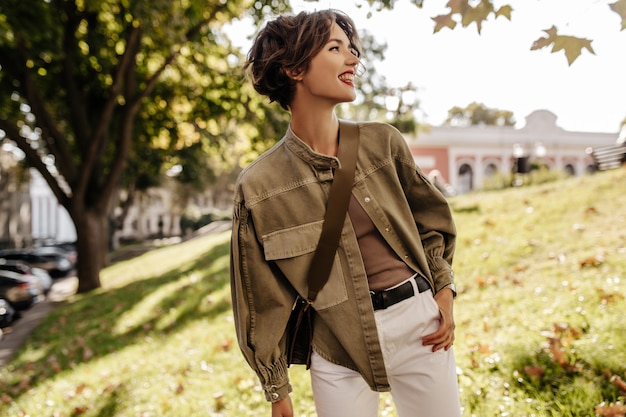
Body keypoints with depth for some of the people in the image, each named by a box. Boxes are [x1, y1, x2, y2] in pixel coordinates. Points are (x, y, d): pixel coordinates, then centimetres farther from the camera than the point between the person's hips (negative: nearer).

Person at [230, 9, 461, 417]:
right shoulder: (258, 187, -8)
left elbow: (429, 215, 14)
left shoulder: (382, 142, -2)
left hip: (419, 323, 3)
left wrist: (444, 288, 3)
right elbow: (264, 301, -1)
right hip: (339, 347, -2)